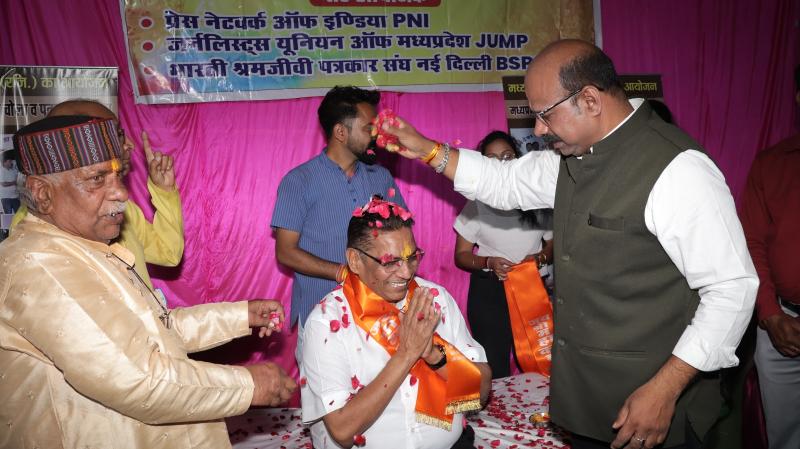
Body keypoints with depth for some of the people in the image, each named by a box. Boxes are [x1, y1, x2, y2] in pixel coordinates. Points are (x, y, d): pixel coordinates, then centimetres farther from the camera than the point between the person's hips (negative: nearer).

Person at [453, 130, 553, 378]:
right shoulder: (477, 204, 0)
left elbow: (553, 243, 13)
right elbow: (461, 256, 4)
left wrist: (541, 257, -9)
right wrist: (489, 263, -15)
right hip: (489, 293, -1)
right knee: (495, 372, 2)